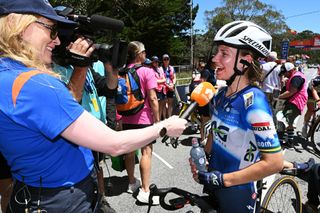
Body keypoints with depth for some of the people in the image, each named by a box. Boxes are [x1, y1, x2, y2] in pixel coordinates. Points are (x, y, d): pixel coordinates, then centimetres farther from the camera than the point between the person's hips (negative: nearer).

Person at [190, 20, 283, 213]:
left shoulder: (254, 102, -24)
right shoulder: (220, 95, -3)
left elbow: (274, 162, -24)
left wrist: (223, 179, -22)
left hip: (237, 192, -6)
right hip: (214, 182, 6)